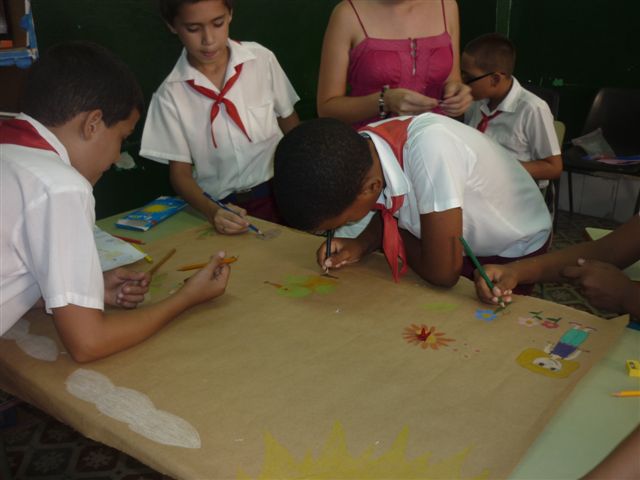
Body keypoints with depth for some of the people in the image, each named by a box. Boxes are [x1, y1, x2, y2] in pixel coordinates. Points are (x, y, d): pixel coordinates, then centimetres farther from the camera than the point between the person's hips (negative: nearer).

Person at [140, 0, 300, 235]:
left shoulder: (262, 60, -2)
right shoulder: (170, 94, -4)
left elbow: (292, 127, 9)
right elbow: (180, 172, 0)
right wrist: (211, 211, -19)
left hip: (279, 192, 1)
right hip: (221, 207, 0)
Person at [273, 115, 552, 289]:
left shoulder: (429, 146, -39)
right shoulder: (362, 147, -19)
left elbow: (442, 273, -32)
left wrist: (392, 237, -15)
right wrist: (361, 245, -15)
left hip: (516, 253, -5)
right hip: (462, 246, 6)